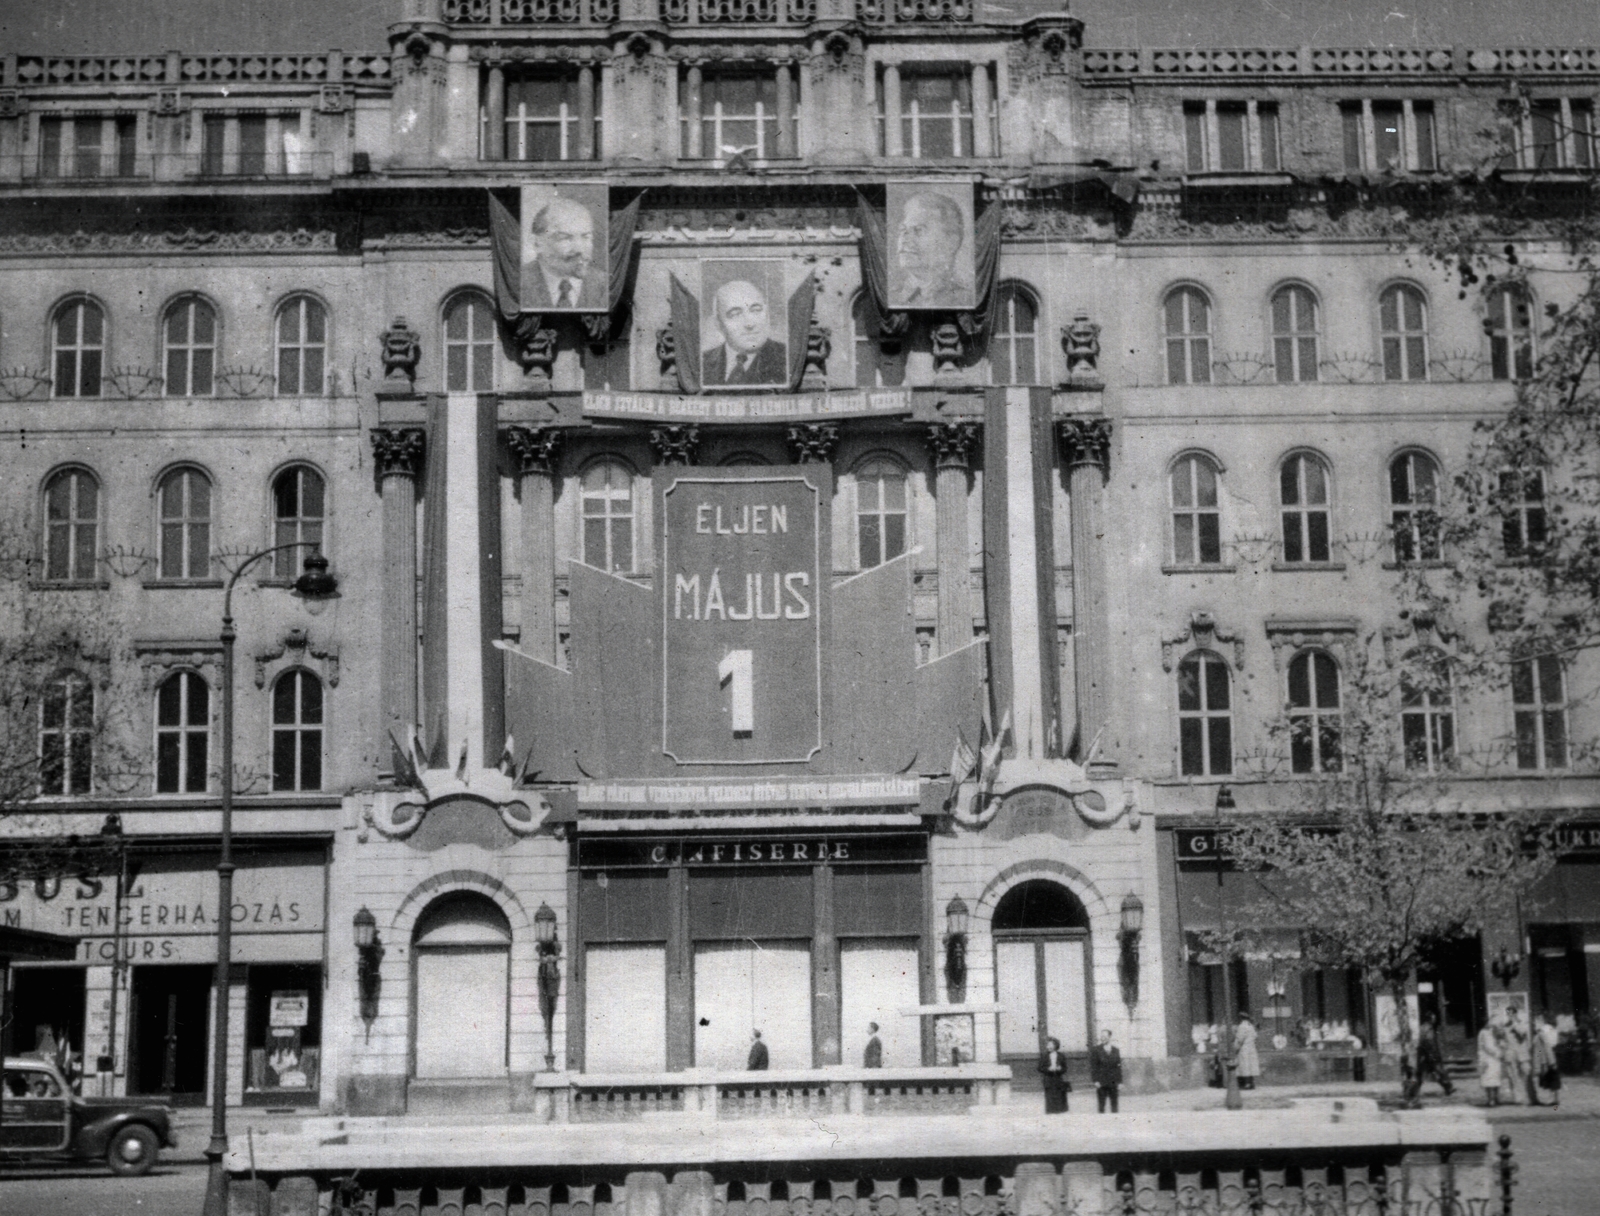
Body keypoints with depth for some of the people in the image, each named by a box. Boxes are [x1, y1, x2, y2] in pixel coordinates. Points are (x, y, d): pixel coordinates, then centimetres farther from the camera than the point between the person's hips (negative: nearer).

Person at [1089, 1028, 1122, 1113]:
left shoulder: (1116, 1050, 10)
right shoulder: (1095, 1049, 0)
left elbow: (1119, 1066, 11)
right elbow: (1093, 1066, -3)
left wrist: (1120, 1081, 5)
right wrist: (1095, 1080, -11)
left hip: (1113, 1082, 3)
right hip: (1101, 1082, -3)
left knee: (1114, 1104, 4)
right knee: (1101, 1104, -1)